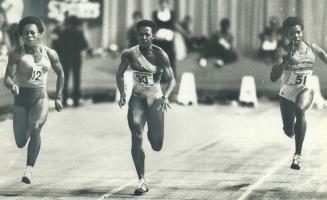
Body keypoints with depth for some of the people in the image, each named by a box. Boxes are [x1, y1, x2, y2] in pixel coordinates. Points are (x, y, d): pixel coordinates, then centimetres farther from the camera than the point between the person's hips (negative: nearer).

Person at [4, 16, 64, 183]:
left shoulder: (50, 54, 1)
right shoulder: (16, 54, -7)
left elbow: (60, 73, 18)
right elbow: (7, 78, -14)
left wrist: (58, 97, 16)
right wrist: (12, 85, -37)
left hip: (40, 98, 0)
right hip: (21, 100, 0)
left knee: (35, 129, -29)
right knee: (20, 143, 3)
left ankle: (29, 169, -31)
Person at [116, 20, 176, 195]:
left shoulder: (160, 54, -7)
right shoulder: (129, 54, -2)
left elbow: (172, 79, -5)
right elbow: (120, 74, 12)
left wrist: (165, 96, -23)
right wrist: (122, 92, -4)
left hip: (155, 99, -1)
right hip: (137, 98, 1)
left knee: (157, 146, -3)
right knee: (136, 138, -16)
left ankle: (153, 134, 38)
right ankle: (142, 181, -13)